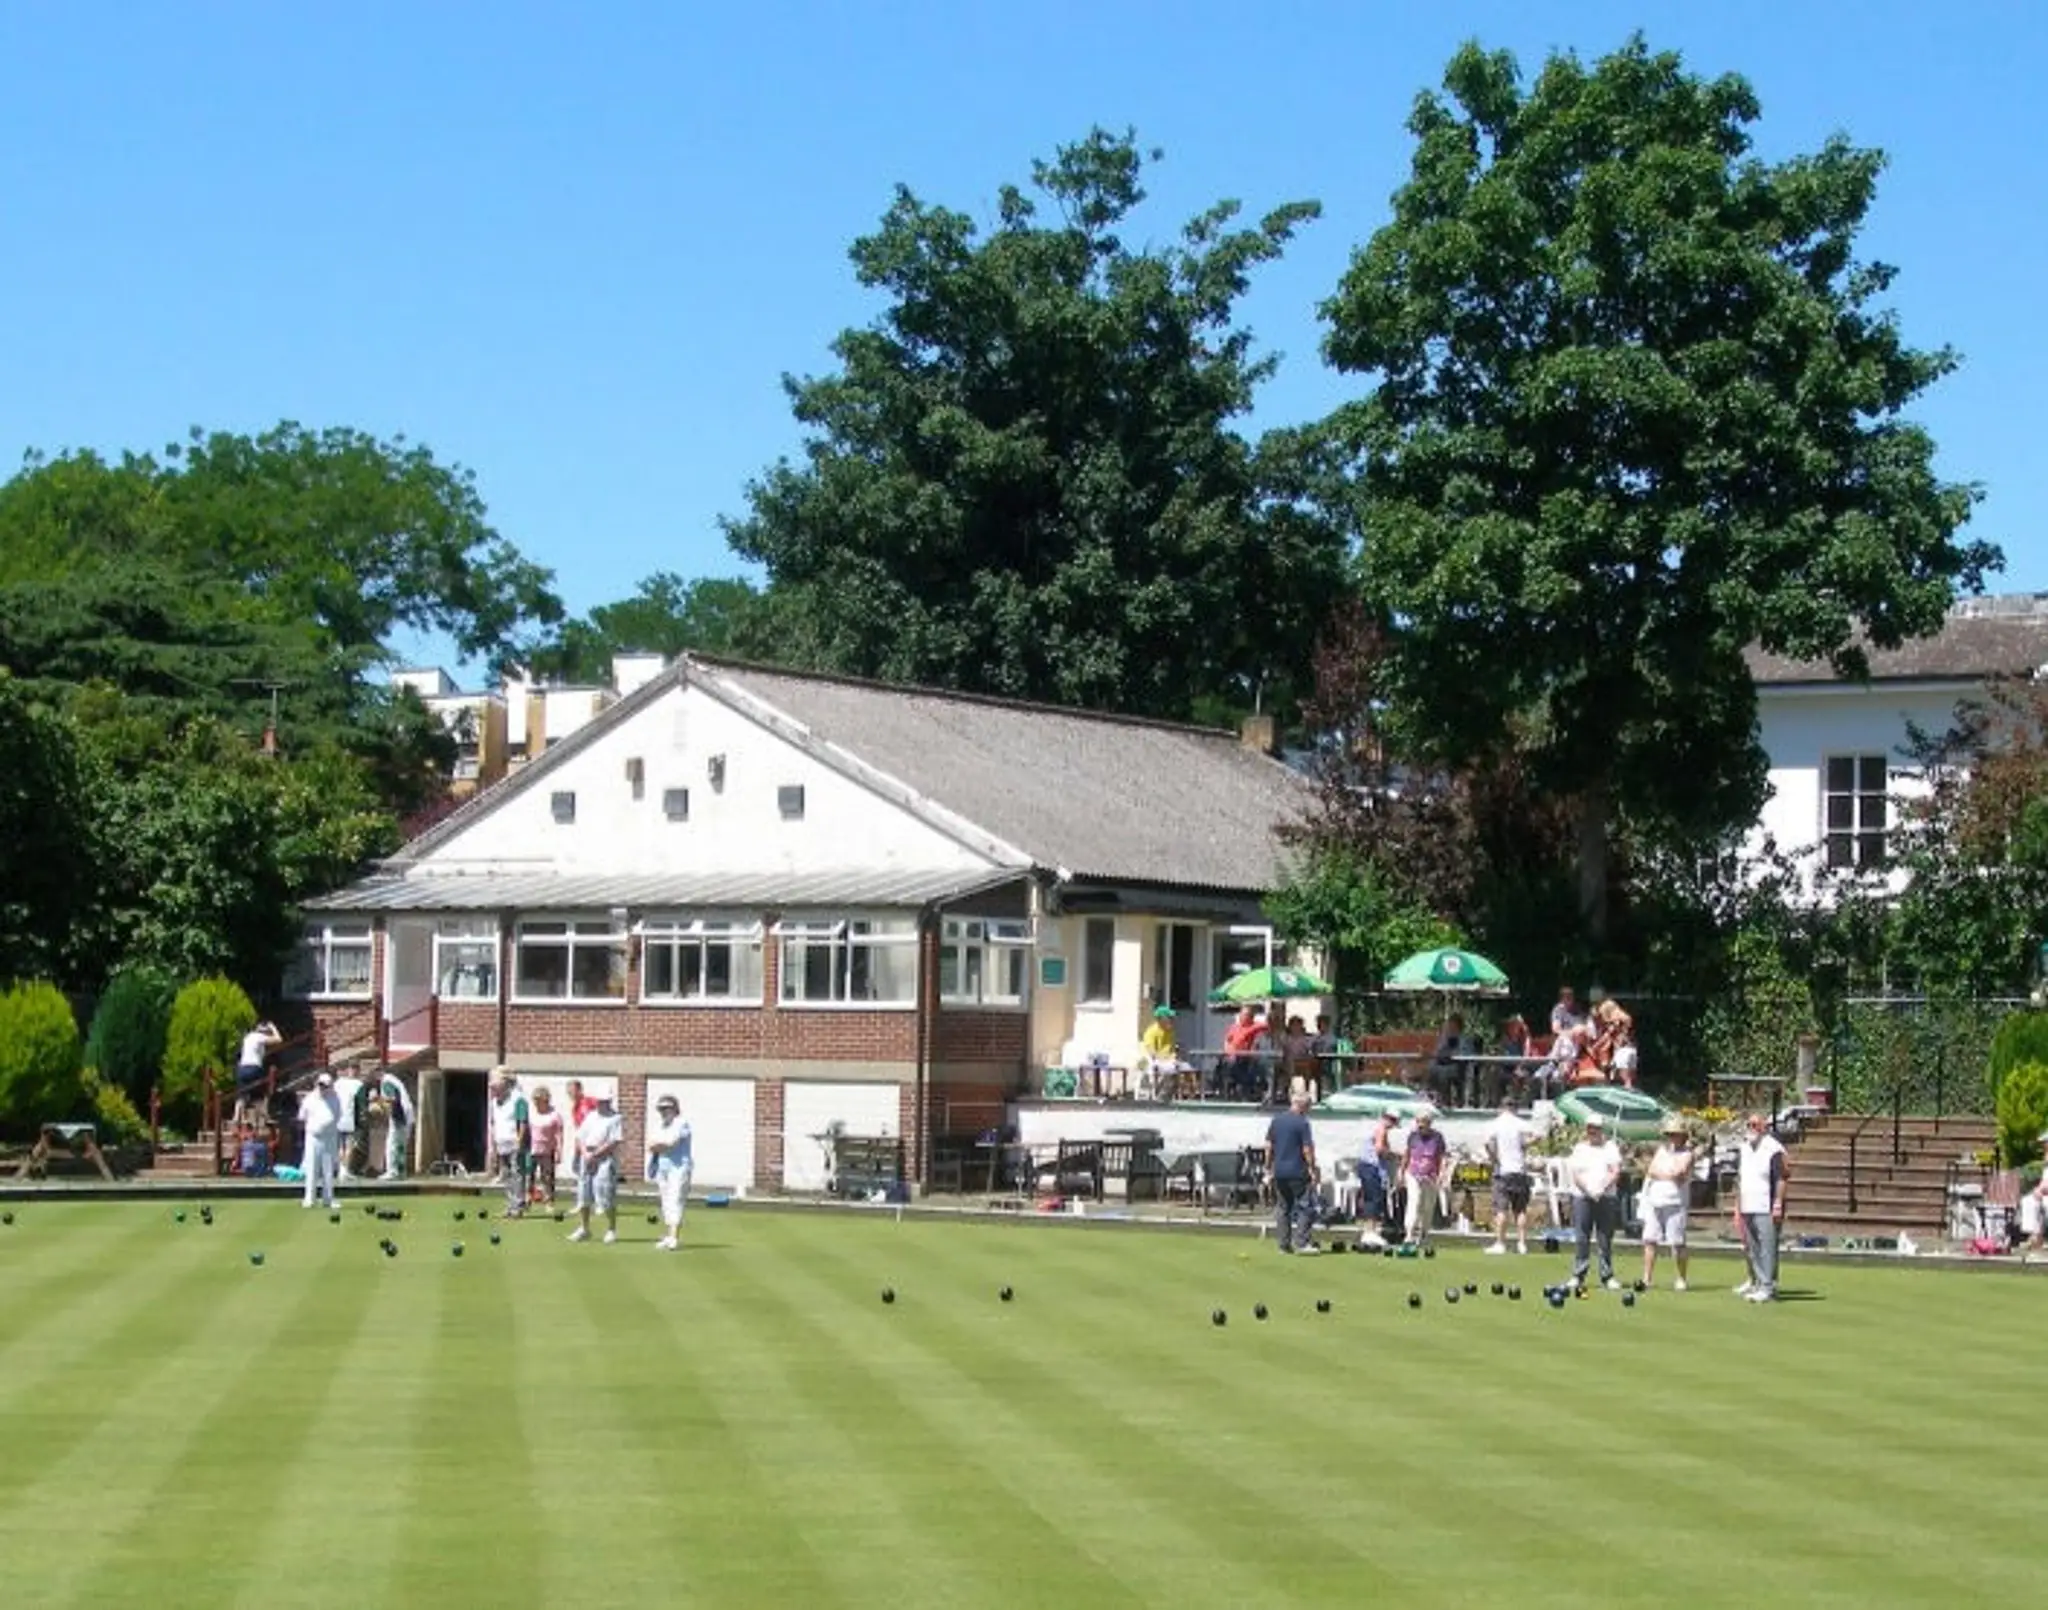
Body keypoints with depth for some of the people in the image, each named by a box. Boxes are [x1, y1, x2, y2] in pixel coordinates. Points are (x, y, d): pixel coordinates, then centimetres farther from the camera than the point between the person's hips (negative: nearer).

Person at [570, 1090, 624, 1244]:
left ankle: (612, 1230, 0)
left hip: (605, 1160, -7)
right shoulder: (590, 1117, 16)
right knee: (583, 1197, 8)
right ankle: (583, 1229, 17)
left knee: (606, 1197, -9)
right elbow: (580, 1137, 13)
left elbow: (613, 1143, -12)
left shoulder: (615, 1119, -4)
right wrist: (585, 1153, -5)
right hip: (587, 1160, 7)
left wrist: (595, 1154, -15)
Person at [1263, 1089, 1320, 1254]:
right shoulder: (1302, 1123, -11)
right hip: (1297, 1172, -7)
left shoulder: (1276, 1120, 9)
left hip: (1279, 1171, 7)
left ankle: (1284, 1244, 12)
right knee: (1305, 1206, -1)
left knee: (1283, 1208, 11)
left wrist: (1268, 1168, 17)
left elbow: (1269, 1146, 11)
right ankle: (1300, 1242, -10)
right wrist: (1312, 1170, -8)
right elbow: (1307, 1149, -14)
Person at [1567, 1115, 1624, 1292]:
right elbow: (1575, 1174, 1)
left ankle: (1607, 1276, 5)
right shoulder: (1579, 1149, 10)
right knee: (1581, 1239, -1)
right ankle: (1578, 1276, 1)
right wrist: (1589, 1191, -12)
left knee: (1605, 1240, 1)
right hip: (1582, 1197, 0)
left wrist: (1602, 1189, -14)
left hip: (1606, 1198, 0)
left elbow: (1616, 1172, -1)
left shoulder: (1611, 1148, 8)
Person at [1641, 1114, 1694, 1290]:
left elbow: (1678, 1173, -13)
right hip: (1654, 1201, 5)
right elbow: (1652, 1170, 7)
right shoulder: (1661, 1149, 17)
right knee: (1649, 1240, 2)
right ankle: (1647, 1277, 6)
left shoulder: (1686, 1154, 0)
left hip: (1675, 1202, -5)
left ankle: (1681, 1279, 2)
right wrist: (1669, 1175, -4)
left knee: (1677, 1243, -6)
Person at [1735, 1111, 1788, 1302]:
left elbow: (1781, 1179, -11)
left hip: (1766, 1209, -8)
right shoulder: (1742, 1149, 16)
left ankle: (1768, 1287, -11)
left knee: (1767, 1248, -10)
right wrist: (1737, 1204, 18)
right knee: (1750, 1248, 12)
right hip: (1747, 1208, 8)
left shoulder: (1773, 1150, -8)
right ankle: (1755, 1281, 21)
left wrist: (1778, 1206, -17)